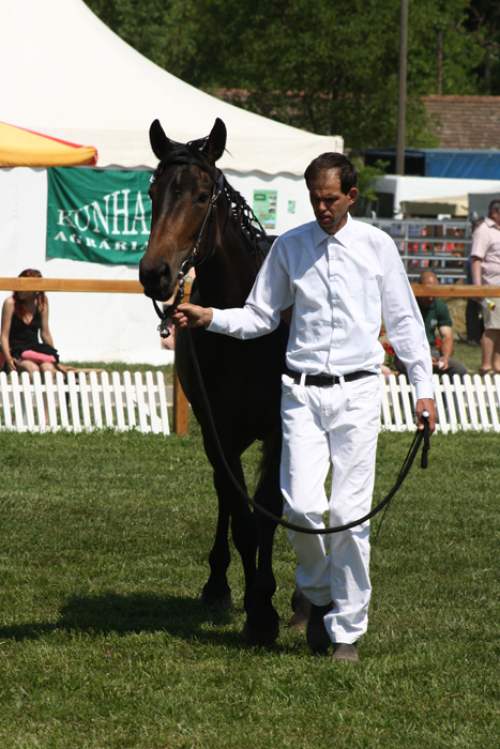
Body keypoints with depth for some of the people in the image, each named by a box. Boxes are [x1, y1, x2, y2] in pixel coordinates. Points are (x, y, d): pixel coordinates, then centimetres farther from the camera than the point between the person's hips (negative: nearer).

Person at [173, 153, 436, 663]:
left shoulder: (377, 246, 3)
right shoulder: (289, 247, 5)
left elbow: (403, 320, 8)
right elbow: (261, 315, 9)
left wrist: (423, 387, 4)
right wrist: (210, 318, -8)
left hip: (357, 391, -1)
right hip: (302, 391, 1)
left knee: (350, 513, -3)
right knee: (302, 506, -10)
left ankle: (347, 630, 7)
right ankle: (318, 594, 19)